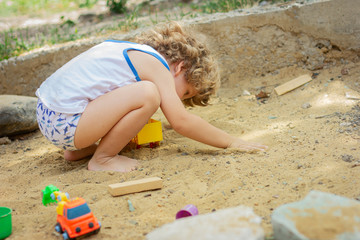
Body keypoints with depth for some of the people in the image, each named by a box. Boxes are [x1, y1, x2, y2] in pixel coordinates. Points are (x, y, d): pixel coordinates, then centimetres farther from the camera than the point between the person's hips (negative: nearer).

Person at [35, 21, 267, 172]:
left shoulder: (132, 51, 20)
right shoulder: (156, 65, -6)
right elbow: (181, 121, -12)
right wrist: (232, 142, -5)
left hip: (46, 111, 10)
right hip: (65, 123, -10)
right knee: (148, 94, -19)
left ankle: (78, 149, 19)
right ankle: (102, 159, -4)